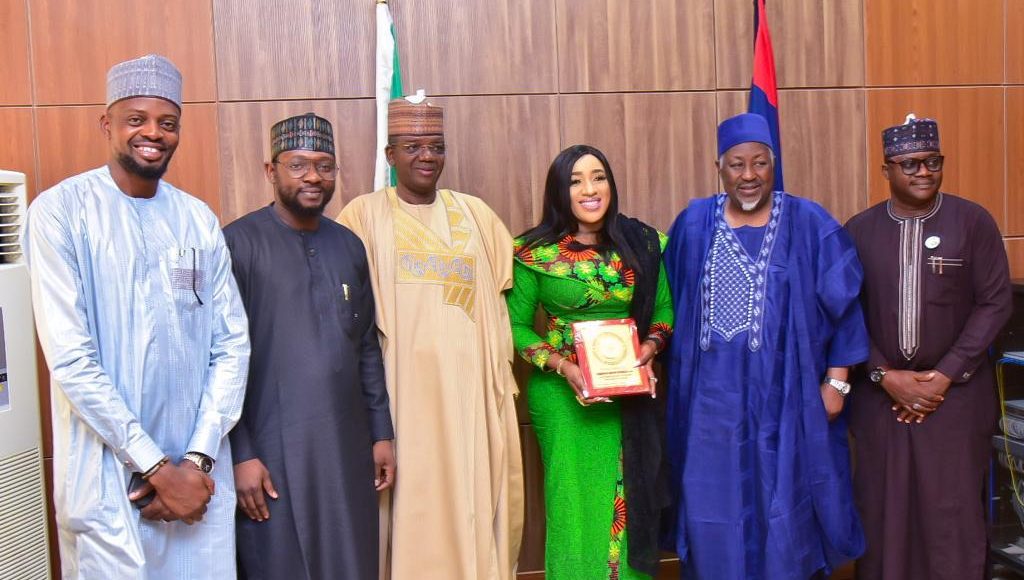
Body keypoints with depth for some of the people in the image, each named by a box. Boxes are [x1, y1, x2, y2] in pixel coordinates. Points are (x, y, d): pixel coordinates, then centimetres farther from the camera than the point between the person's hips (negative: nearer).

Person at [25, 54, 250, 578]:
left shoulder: (199, 219, 6)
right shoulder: (60, 211, -7)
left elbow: (232, 343, 3)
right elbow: (69, 357, -13)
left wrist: (199, 458, -7)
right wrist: (156, 466, -14)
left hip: (199, 474, 4)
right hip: (107, 476, -4)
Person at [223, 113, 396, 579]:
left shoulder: (349, 246, 8)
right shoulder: (238, 243, -9)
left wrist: (381, 432, 12)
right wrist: (239, 453, -12)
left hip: (347, 449, 5)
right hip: (271, 452, -5)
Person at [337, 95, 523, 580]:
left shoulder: (475, 214, 12)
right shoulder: (364, 215, 2)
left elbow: (497, 298, 17)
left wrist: (501, 371, 9)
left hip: (472, 387, 3)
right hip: (404, 389, -3)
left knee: (475, 501, 8)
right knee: (412, 507, 1)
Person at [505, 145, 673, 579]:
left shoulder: (641, 244, 1)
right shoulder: (537, 253, -6)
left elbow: (664, 309, 9)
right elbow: (516, 325, -3)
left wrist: (649, 348, -9)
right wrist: (561, 366, -15)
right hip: (563, 395, -2)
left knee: (629, 498, 9)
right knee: (576, 499, 5)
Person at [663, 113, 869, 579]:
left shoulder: (810, 225, -3)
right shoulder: (693, 223, 3)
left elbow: (844, 307, 0)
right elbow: (671, 305, 9)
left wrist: (836, 381, -4)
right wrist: (675, 376, 7)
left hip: (785, 394, -2)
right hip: (712, 395, 2)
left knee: (784, 507, 7)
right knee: (713, 507, 9)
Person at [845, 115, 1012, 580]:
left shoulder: (974, 222, -2)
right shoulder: (859, 230, 2)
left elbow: (995, 303, -3)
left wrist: (946, 375, -9)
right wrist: (885, 375, -8)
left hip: (956, 391, -1)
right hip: (879, 392, 1)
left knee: (953, 511, 3)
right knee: (882, 508, 7)